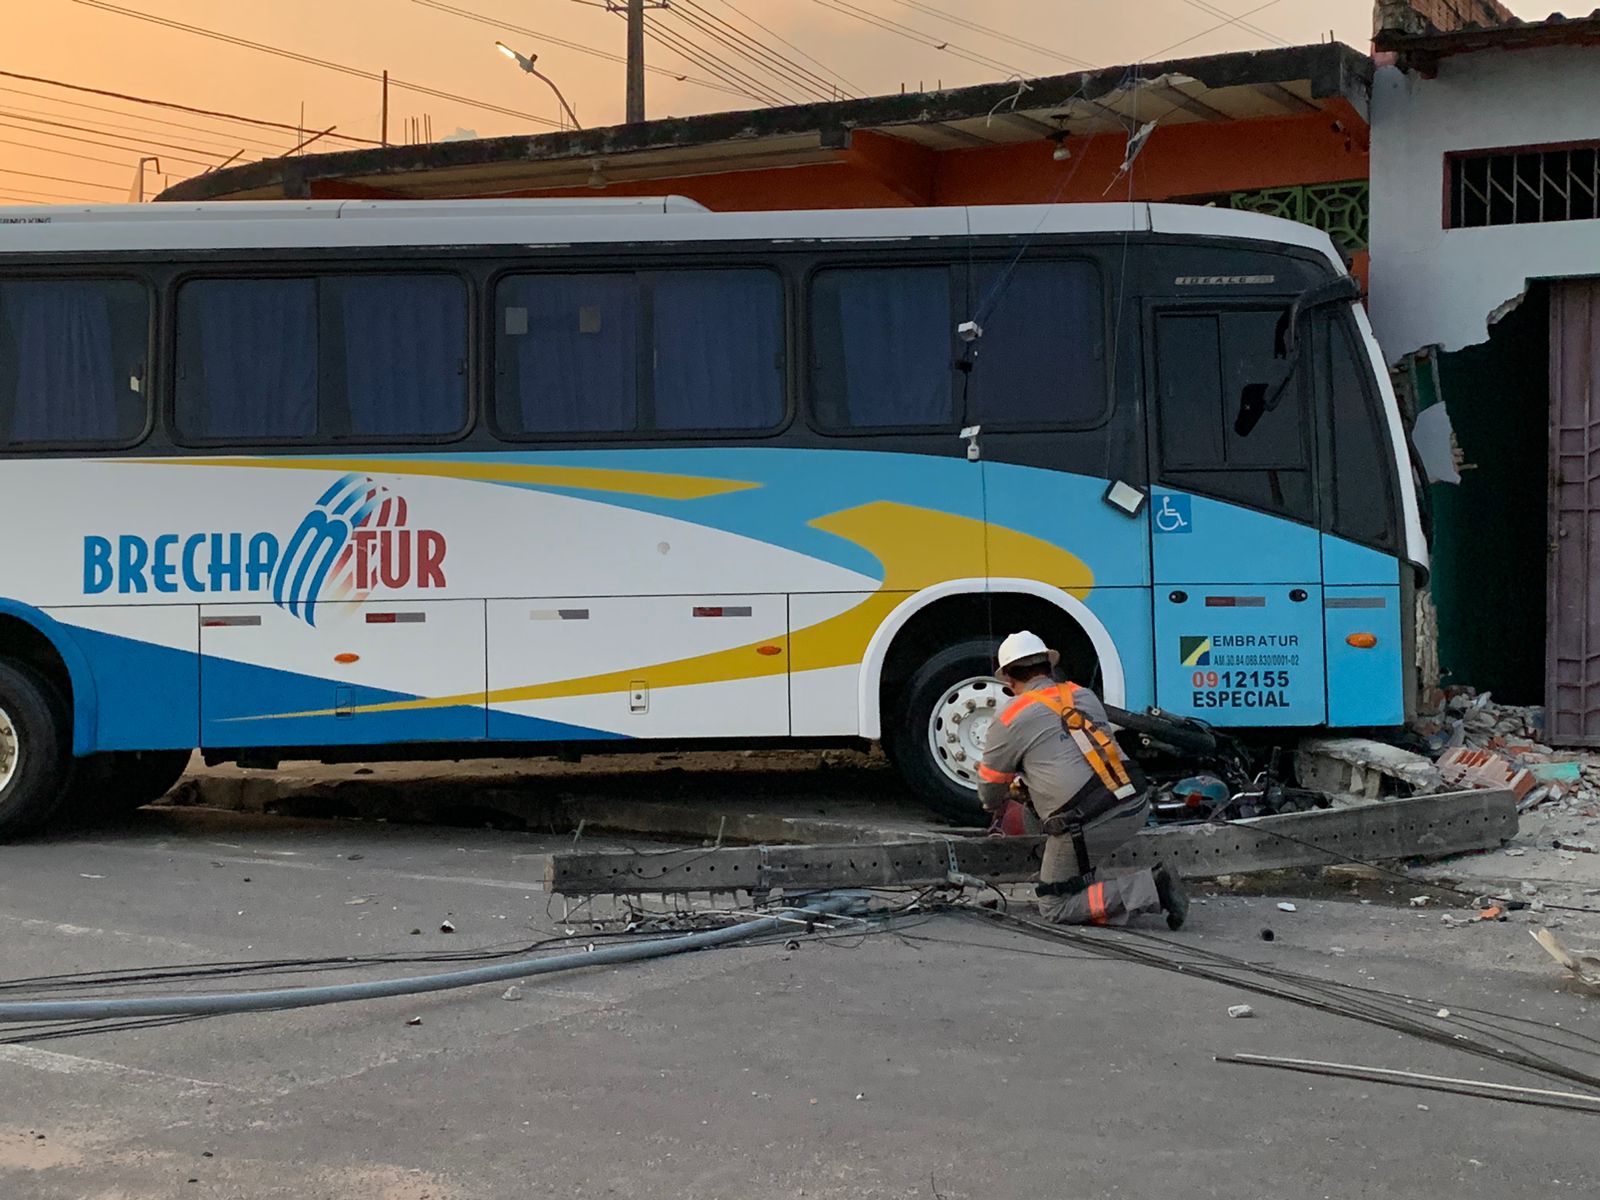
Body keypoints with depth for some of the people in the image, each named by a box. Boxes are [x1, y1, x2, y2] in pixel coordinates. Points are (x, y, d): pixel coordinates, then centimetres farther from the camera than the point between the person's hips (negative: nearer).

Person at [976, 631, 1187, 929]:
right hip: (1136, 806, 7)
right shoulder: (1084, 695, 19)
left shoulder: (1010, 720, 2)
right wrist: (1025, 786, 49)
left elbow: (990, 788, 14)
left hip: (1089, 825, -7)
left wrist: (998, 807, 39)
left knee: (1055, 907, 8)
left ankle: (1149, 890, -9)